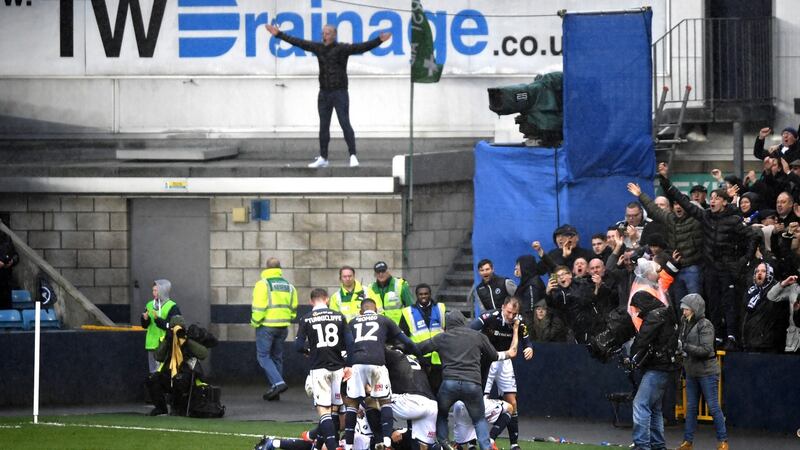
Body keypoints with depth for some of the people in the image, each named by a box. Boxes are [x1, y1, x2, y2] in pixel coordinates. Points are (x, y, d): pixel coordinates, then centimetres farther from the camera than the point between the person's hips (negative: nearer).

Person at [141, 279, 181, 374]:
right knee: (154, 371, 9)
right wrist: (145, 319, -7)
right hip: (152, 344, 6)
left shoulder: (172, 307, -6)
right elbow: (144, 326, 15)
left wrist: (157, 319, -22)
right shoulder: (150, 305, 14)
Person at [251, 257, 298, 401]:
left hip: (266, 326, -6)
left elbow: (259, 307, -16)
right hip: (283, 327, 6)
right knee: (277, 357, 14)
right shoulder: (288, 285, 10)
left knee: (263, 356, 0)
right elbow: (293, 308, 12)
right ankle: (275, 391, 14)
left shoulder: (263, 284, -10)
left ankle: (278, 383, -18)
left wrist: (255, 322, -3)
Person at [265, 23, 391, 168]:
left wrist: (378, 41, -34)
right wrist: (279, 35, 18)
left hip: (340, 92, -5)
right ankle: (323, 158, 15)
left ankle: (353, 156, -11)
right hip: (324, 93, 5)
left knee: (345, 124, -11)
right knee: (323, 126, 9)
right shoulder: (318, 48, 7)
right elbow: (298, 42, 14)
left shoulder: (342, 49, -8)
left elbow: (361, 47, -19)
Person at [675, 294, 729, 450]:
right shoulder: (685, 323, 9)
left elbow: (706, 350, -21)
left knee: (713, 407, -3)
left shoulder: (705, 325, -14)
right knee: (691, 408, 9)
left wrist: (685, 347, -23)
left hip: (707, 372, -7)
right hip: (691, 372, 7)